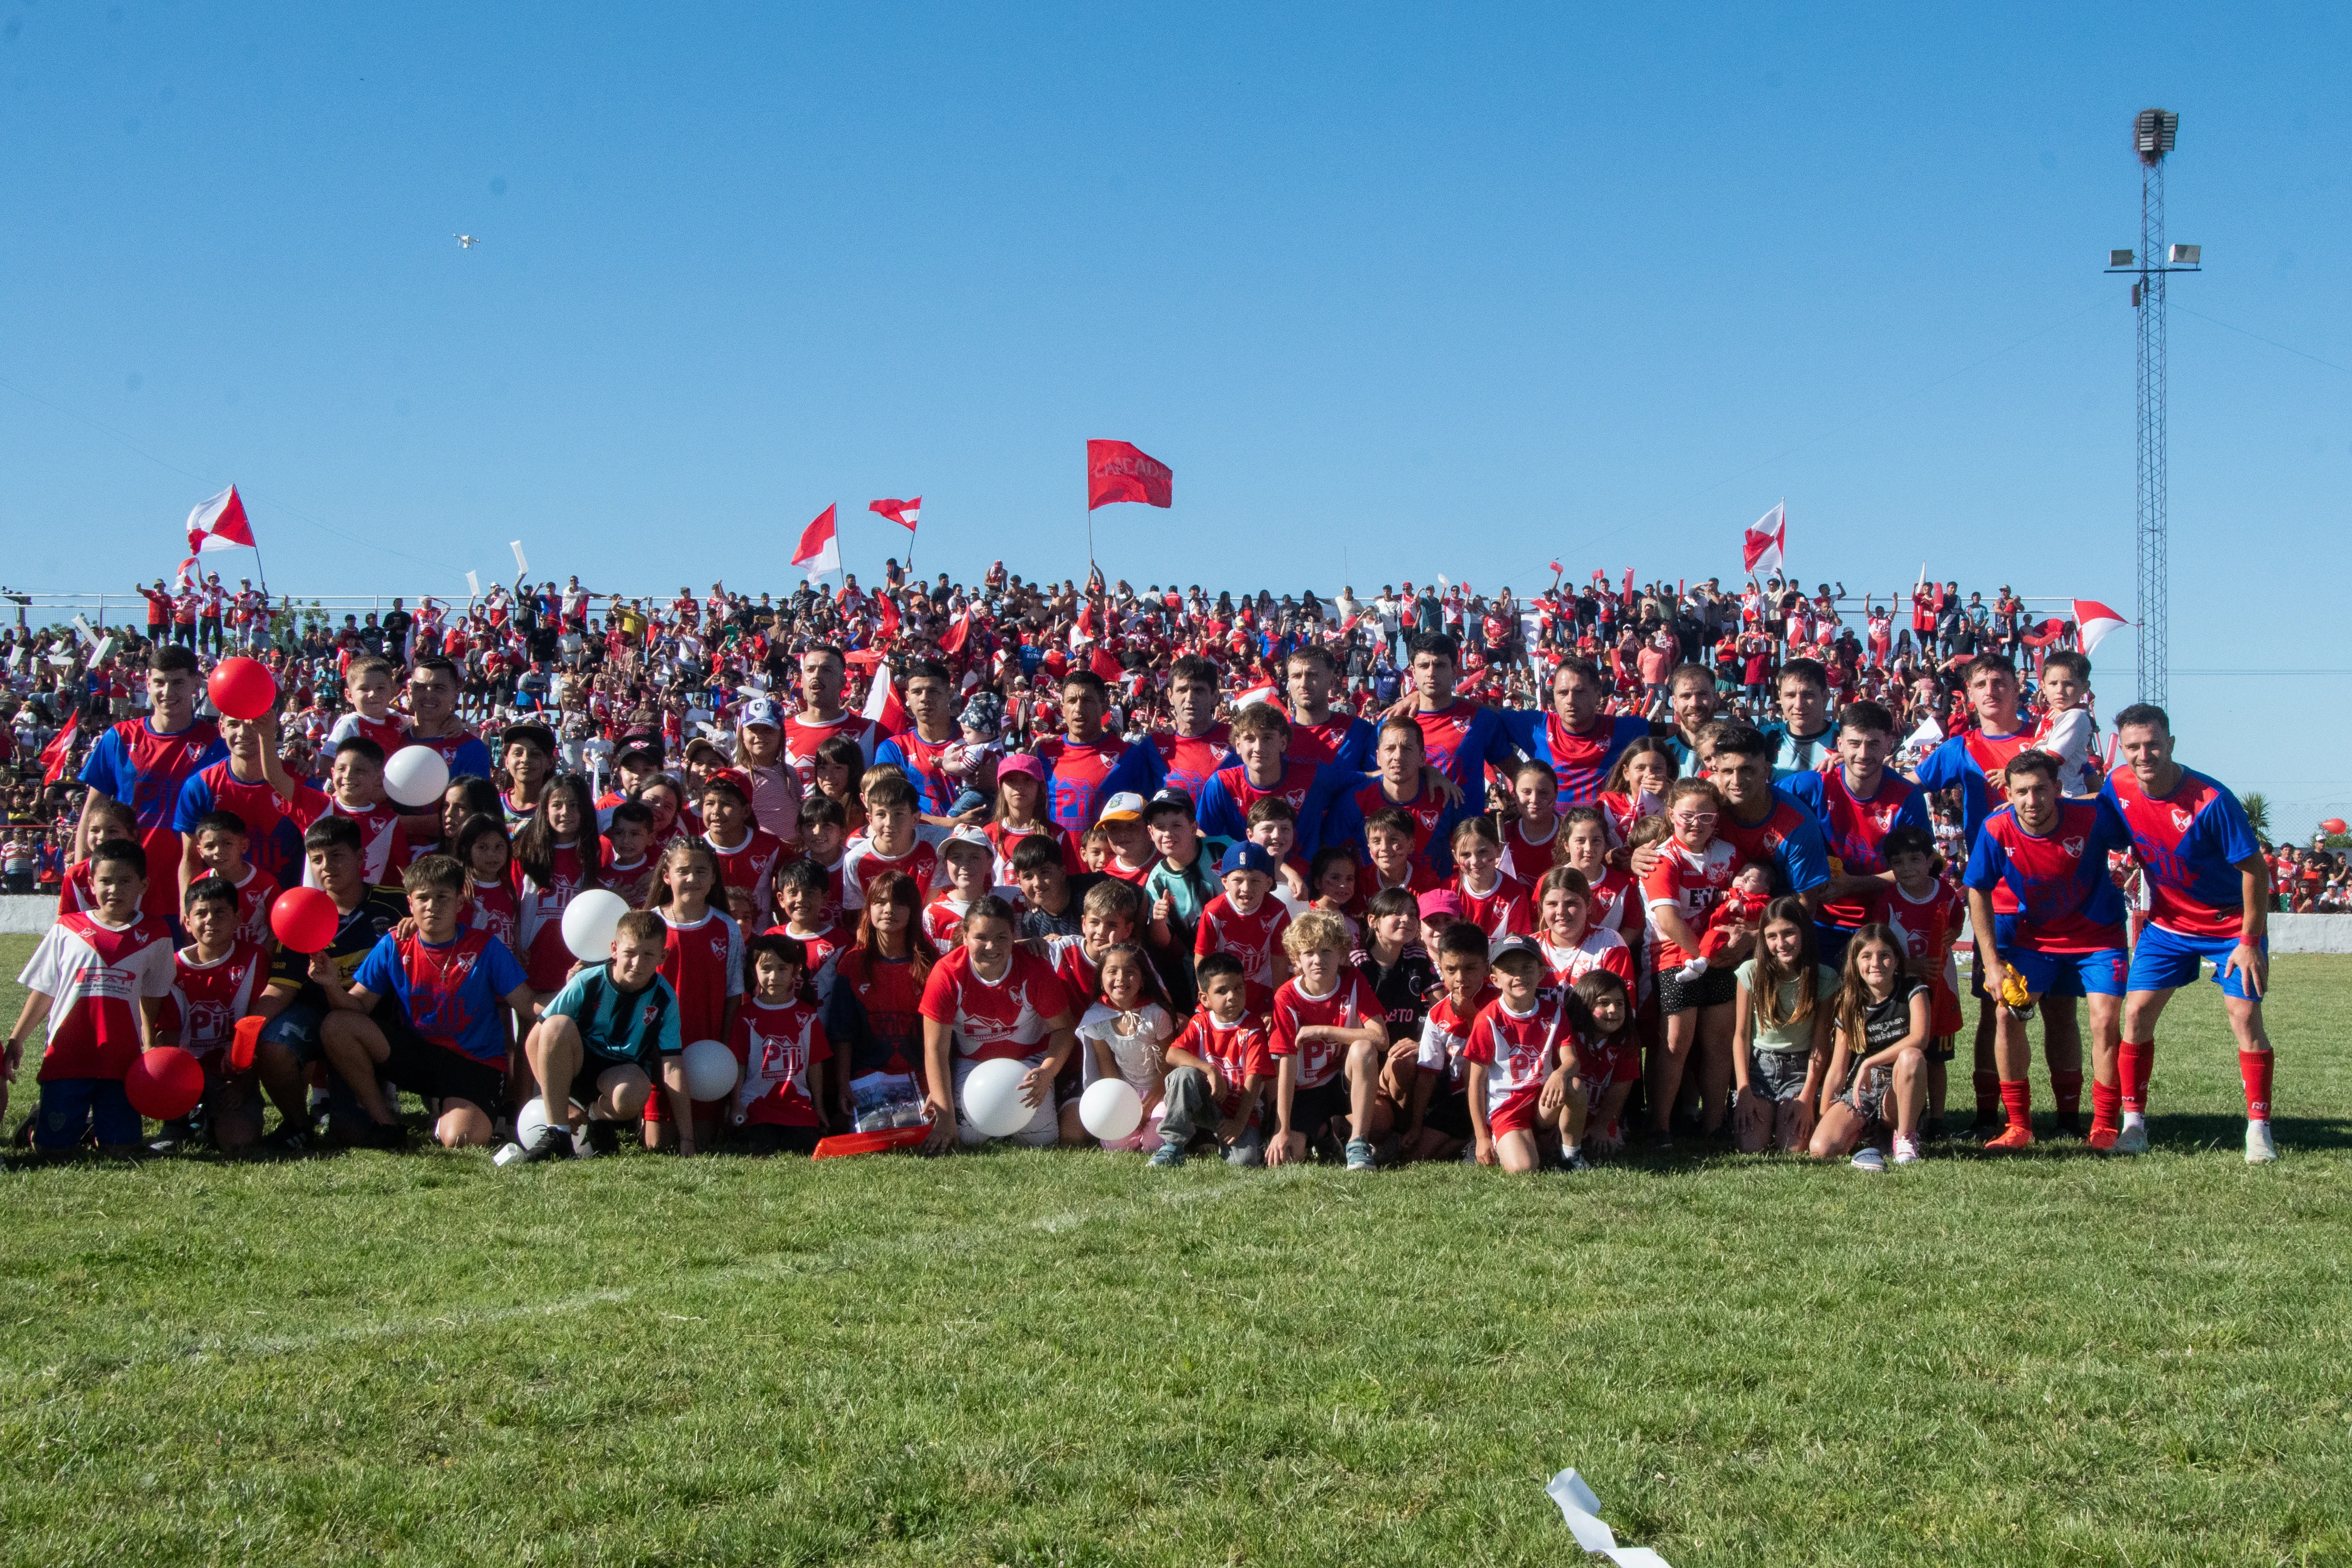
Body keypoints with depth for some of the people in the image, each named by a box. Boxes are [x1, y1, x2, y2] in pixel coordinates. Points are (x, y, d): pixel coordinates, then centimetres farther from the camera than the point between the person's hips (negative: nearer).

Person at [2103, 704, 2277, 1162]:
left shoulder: (2211, 801, -27)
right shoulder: (2117, 787, -13)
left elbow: (2255, 869, -20)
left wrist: (2250, 941, -19)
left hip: (2232, 924, -4)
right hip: (2168, 922, 4)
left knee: (2244, 1013, -11)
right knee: (2137, 1011, -4)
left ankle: (2259, 1129, -1)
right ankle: (2133, 1123, 5)